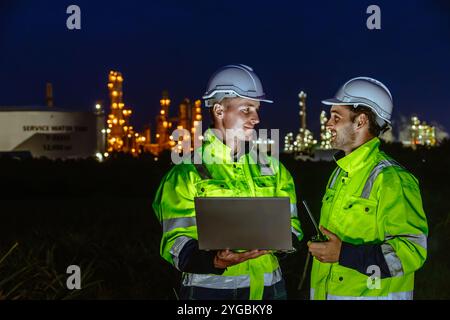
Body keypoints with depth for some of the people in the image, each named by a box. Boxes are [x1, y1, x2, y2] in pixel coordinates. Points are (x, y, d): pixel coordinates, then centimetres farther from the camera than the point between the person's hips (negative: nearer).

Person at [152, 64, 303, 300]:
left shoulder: (271, 169, 9)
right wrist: (215, 261, -29)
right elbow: (176, 244, -10)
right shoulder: (189, 172, -5)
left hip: (268, 288, 4)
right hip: (209, 288, -4)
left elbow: (289, 225, 8)